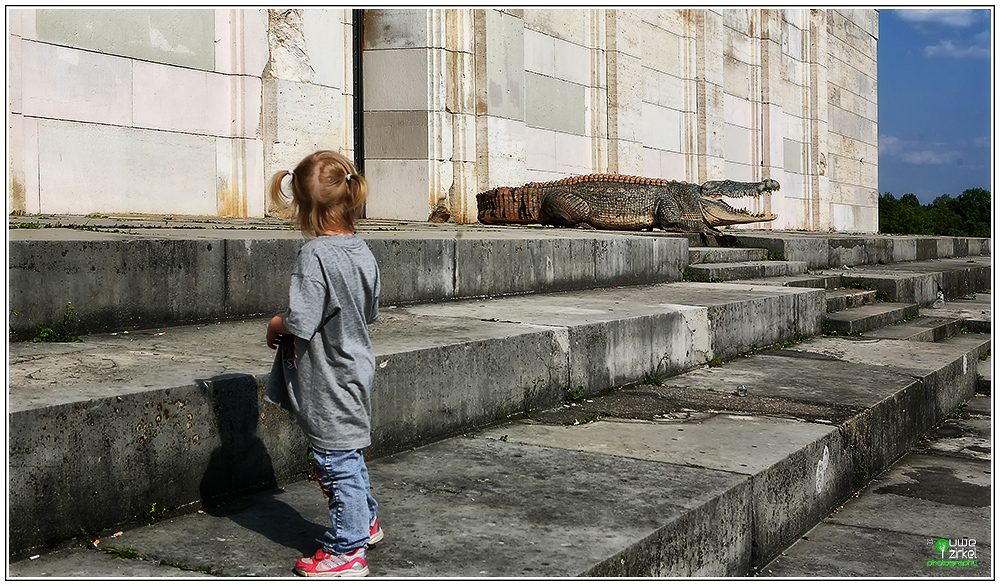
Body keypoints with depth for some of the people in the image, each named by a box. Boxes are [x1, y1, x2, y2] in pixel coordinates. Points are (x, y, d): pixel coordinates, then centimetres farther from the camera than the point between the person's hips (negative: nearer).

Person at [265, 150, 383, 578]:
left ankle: (347, 551, 13)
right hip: (355, 371, 9)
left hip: (330, 383, -9)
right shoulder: (362, 251, 3)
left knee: (337, 462, 2)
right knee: (349, 455, 24)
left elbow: (301, 322, -24)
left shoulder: (314, 255, -23)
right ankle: (366, 521, 41)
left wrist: (276, 325, -5)